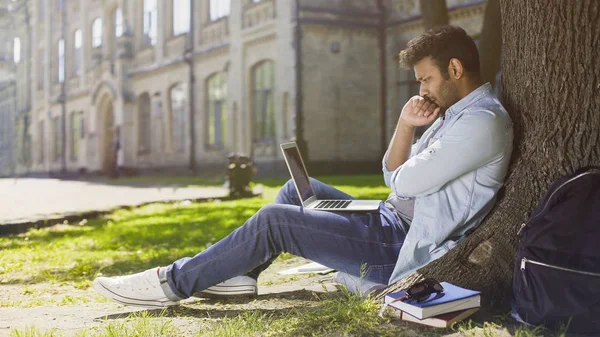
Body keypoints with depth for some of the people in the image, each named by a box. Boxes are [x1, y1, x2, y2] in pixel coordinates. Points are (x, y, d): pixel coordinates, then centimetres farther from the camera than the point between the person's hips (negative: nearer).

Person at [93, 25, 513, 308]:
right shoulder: (456, 113, 16)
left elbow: (406, 182, -21)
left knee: (275, 220, -16)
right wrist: (406, 125, 0)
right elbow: (393, 177, 14)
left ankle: (174, 281, -5)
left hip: (400, 249, -10)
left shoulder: (483, 121, -18)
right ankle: (240, 273, 11)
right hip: (391, 223, 10)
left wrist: (404, 171, 1)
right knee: (300, 190, 15)